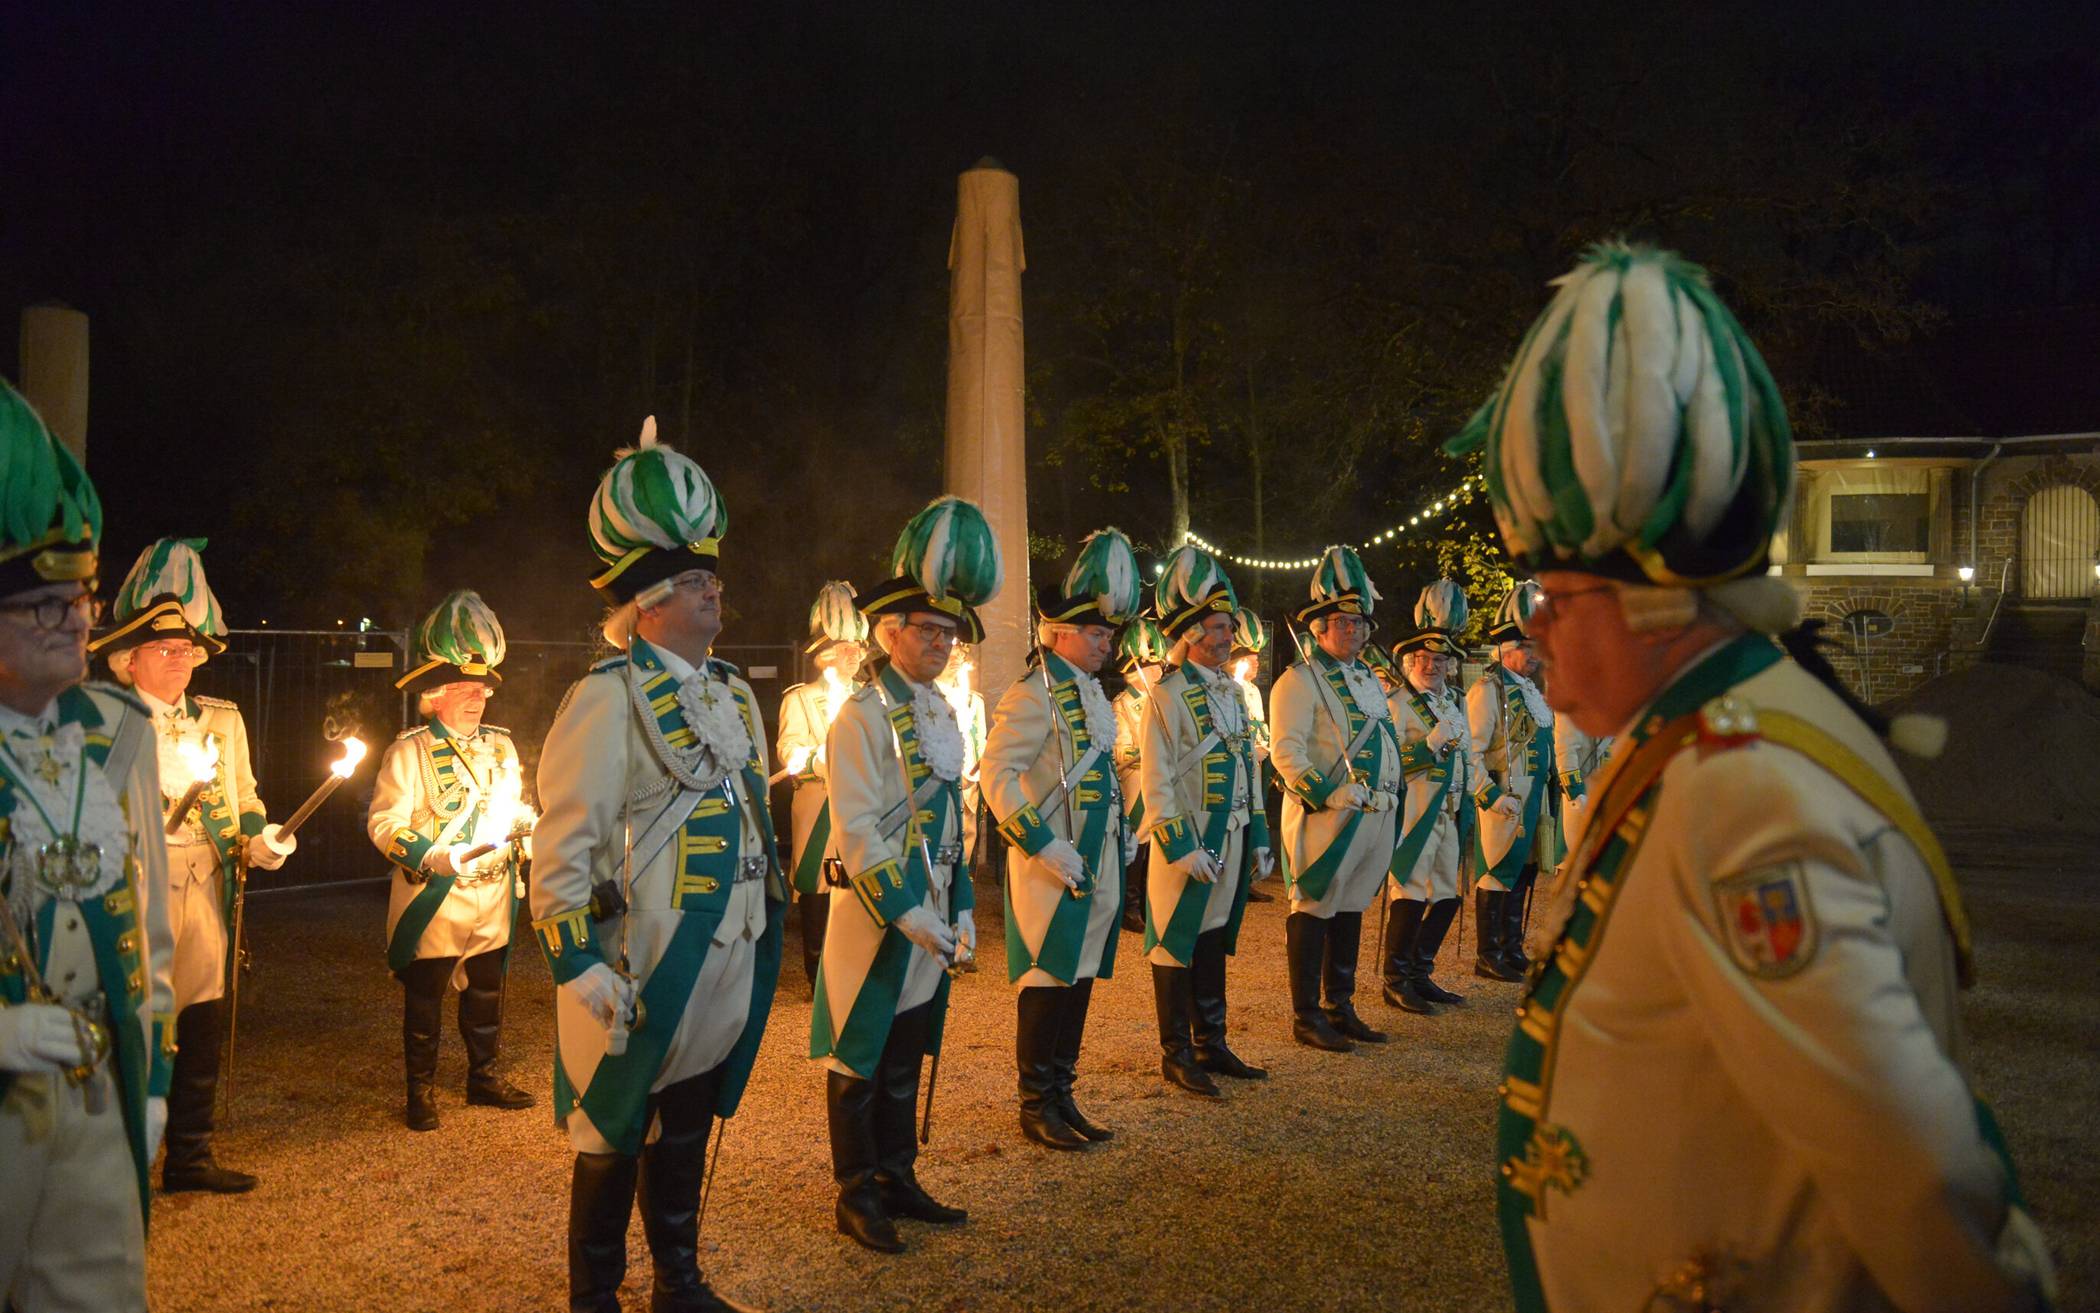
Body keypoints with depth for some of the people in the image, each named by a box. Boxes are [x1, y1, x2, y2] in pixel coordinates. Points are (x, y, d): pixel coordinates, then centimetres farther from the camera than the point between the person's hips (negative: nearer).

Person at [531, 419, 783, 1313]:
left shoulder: (731, 694, 11)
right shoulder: (608, 700, -14)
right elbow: (562, 847, -16)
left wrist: (771, 925, 20)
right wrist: (580, 966, -19)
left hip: (728, 965, 7)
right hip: (644, 976, -7)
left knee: (688, 1132, 19)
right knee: (616, 1145, 8)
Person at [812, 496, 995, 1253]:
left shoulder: (943, 714, 10)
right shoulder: (864, 716, -15)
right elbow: (858, 833, -19)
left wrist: (960, 909, 11)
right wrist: (907, 915, -22)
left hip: (932, 919, 8)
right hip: (877, 920, -8)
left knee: (906, 1059, 17)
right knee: (859, 1063, 5)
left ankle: (897, 1179, 29)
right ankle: (857, 1197, 17)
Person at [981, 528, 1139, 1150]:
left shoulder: (1093, 693, 14)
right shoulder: (1033, 695, -13)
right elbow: (997, 775, -20)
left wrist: (1121, 837, 17)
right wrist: (1044, 845, -23)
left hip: (1097, 865, 9)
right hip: (1052, 867, -8)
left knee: (1079, 978, 12)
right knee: (1047, 982, -1)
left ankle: (1062, 1097, 23)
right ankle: (1037, 1107, 11)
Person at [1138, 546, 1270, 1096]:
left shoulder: (1230, 691, 13)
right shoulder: (1167, 696, -11)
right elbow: (1156, 782, -14)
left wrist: (1259, 839, 15)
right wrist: (1183, 848, -18)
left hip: (1232, 838, 7)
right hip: (1188, 843, -7)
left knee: (1215, 937, 15)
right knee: (1178, 945, 2)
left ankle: (1211, 1044, 25)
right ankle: (1176, 1055, 12)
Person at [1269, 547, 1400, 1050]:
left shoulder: (1369, 679, 18)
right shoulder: (1299, 681, -8)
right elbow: (1286, 753, -16)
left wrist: (1391, 801, 17)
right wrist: (1330, 795, -24)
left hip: (1375, 819, 8)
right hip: (1325, 820, -8)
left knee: (1351, 909, 14)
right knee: (1314, 912, -1)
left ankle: (1339, 1007, 24)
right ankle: (1306, 1016, 7)